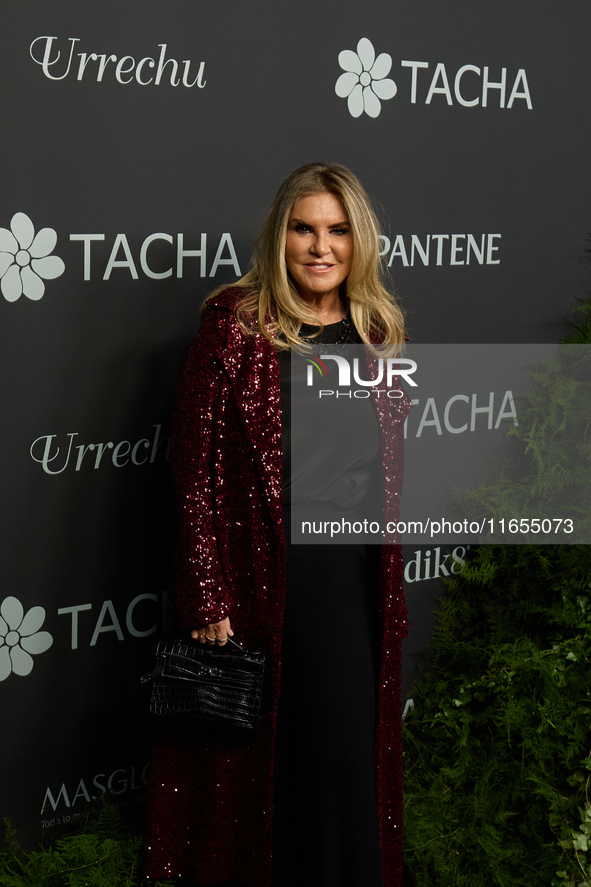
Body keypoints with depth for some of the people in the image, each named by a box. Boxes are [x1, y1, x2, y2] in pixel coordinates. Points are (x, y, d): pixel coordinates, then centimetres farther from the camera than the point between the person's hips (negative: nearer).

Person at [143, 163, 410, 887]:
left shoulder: (378, 329, 7)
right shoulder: (235, 325, -8)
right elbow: (198, 472, -11)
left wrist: (385, 582, 13)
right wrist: (209, 603, -16)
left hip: (360, 584, 5)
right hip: (261, 581, -5)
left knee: (349, 754, 12)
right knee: (252, 760, 5)